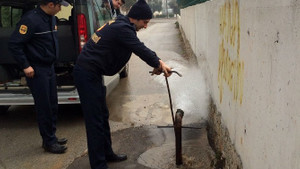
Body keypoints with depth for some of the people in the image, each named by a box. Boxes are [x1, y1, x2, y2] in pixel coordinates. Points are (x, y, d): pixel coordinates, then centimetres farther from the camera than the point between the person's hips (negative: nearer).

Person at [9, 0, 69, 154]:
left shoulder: (51, 18, 8)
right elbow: (14, 44, -19)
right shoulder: (31, 19, -18)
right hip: (36, 71, -8)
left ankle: (51, 137, 29)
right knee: (44, 107, 0)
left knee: (52, 105, 15)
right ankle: (49, 142, 14)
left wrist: (51, 62, 15)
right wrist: (25, 66, -18)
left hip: (49, 68, 9)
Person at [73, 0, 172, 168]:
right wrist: (159, 64, -9)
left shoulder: (121, 25, 13)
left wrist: (157, 62, 3)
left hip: (92, 73, 11)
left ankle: (107, 153, 31)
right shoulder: (122, 28, -18)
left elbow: (140, 48, 13)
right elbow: (141, 50, -21)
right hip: (87, 74, -11)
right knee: (95, 121, -6)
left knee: (103, 116, 18)